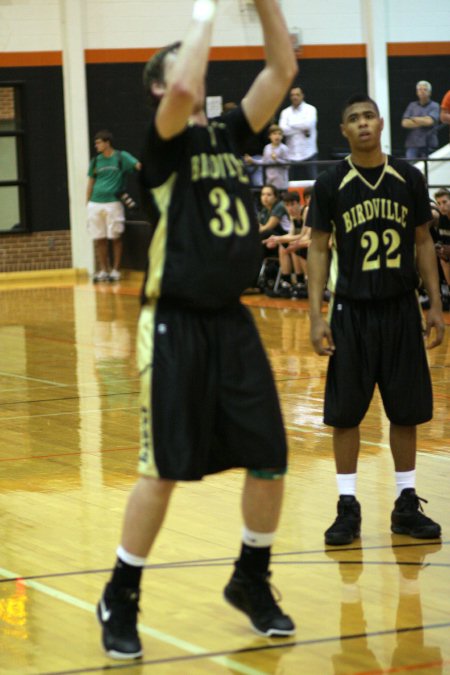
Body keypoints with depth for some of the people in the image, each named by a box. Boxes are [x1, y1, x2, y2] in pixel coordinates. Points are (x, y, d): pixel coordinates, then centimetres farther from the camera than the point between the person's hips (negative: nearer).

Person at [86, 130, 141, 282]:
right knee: (99, 240, 5)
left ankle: (115, 270, 8)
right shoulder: (95, 161, 12)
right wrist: (87, 204, 14)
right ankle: (103, 271, 13)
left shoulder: (121, 157, -1)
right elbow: (91, 183, 17)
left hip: (113, 203, -4)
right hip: (95, 203, 4)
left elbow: (138, 166, -14)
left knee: (116, 238, 0)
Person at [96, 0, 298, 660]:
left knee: (269, 462, 6)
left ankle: (251, 582, 26)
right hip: (176, 325, -6)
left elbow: (283, 69, 5)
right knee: (164, 471, -3)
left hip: (232, 321, 6)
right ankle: (120, 600, 13)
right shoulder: (165, 142, -6)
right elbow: (184, 92, -28)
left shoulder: (229, 134, 11)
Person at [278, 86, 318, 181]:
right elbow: (283, 129, -5)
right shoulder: (285, 112, 10)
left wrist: (291, 124, -4)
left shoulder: (310, 109, 4)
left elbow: (309, 124, -15)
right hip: (292, 154, 2)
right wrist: (302, 129, -8)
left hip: (308, 154, -2)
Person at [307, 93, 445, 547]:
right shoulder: (331, 184, -4)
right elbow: (318, 249, -1)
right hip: (352, 310, -2)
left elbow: (422, 243, 8)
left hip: (401, 309, 2)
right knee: (345, 412, 1)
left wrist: (435, 305, 2)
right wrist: (316, 317, -8)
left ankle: (407, 505, 17)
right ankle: (348, 507, 10)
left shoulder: (408, 178, 1)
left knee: (406, 409, 6)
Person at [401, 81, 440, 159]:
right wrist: (423, 122, -5)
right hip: (412, 145, 2)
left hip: (429, 145, -2)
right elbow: (405, 123, 1)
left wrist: (413, 118, 1)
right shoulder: (412, 105, 12)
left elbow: (429, 121, -13)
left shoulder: (434, 106, 4)